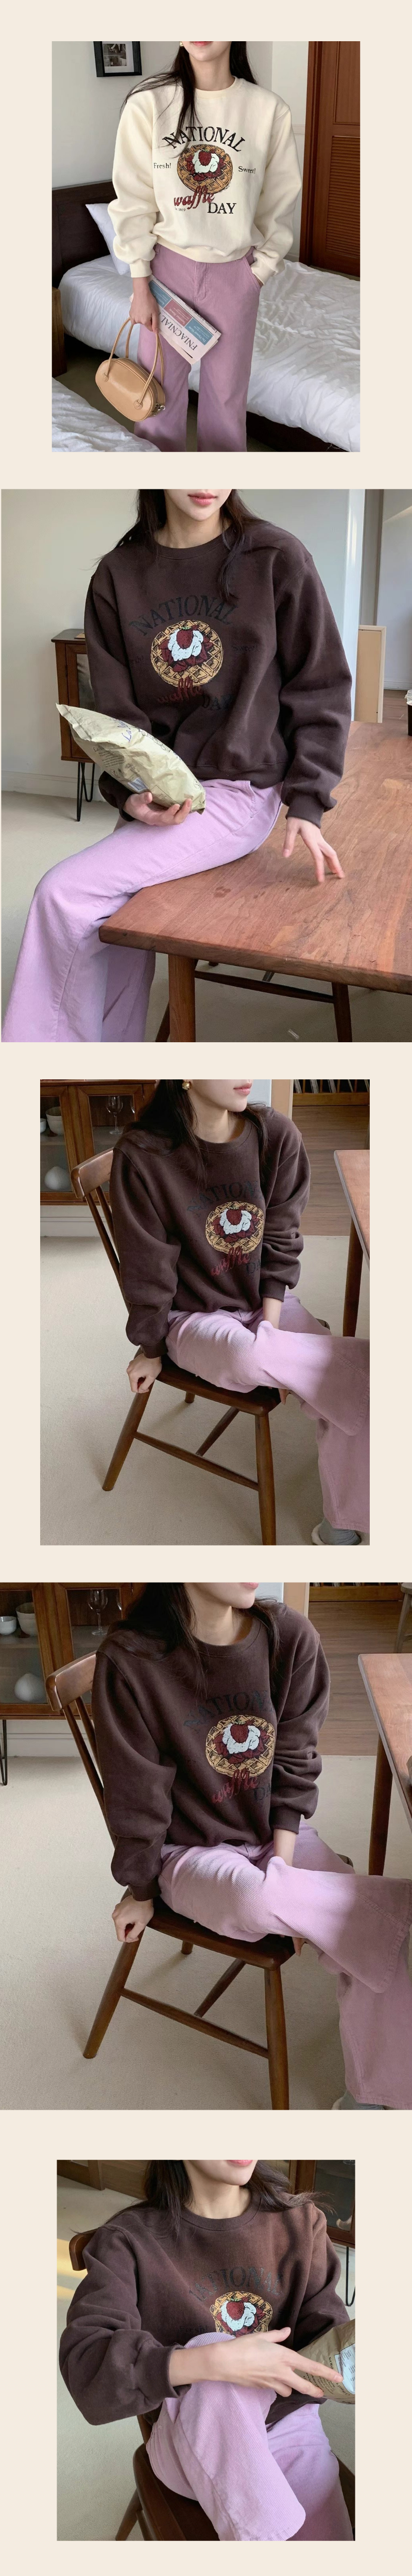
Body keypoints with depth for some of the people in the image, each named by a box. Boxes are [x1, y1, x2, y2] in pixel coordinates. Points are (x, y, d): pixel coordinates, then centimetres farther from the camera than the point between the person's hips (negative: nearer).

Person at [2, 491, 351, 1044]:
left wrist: (307, 804, -9)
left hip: (238, 791, -5)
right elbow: (116, 710, 3)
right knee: (120, 949, -2)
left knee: (64, 895, -18)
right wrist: (130, 793, -16)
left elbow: (319, 689, 0)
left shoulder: (277, 558, -5)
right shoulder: (117, 576, 4)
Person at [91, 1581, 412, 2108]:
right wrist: (141, 1889, 3)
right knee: (256, 1899, -36)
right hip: (193, 1852, -3)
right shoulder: (131, 1659, -20)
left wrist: (284, 1866, -11)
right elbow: (136, 1792, -8)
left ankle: (367, 2101, 5)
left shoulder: (290, 1637, -12)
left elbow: (295, 1767, -2)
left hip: (280, 1835, 4)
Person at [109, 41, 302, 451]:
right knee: (162, 386, 9)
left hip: (234, 271, 1)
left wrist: (259, 275, -1)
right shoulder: (147, 105, -11)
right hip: (168, 262, 0)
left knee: (227, 387, 11)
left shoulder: (269, 110, -9)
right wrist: (140, 286, -6)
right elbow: (134, 201, -6)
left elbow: (277, 205, 0)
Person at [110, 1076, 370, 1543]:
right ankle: (366, 1362, -15)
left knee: (356, 1401, -19)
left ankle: (340, 1525, 2)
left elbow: (280, 1246, -3)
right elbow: (148, 1265, -7)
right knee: (248, 1358, -38)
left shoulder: (278, 1136, -10)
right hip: (195, 1317, -3)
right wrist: (151, 1348, 2)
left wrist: (271, 1330, -12)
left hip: (270, 1305, 3)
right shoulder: (142, 1155, -18)